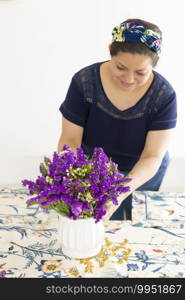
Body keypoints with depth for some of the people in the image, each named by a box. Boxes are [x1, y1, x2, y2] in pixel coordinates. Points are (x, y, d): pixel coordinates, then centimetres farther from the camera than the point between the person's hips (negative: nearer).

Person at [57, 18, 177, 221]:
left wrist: (122, 192, -44)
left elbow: (153, 156, -26)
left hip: (144, 174, 1)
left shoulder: (164, 95, -25)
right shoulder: (84, 81, -25)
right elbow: (70, 139, -20)